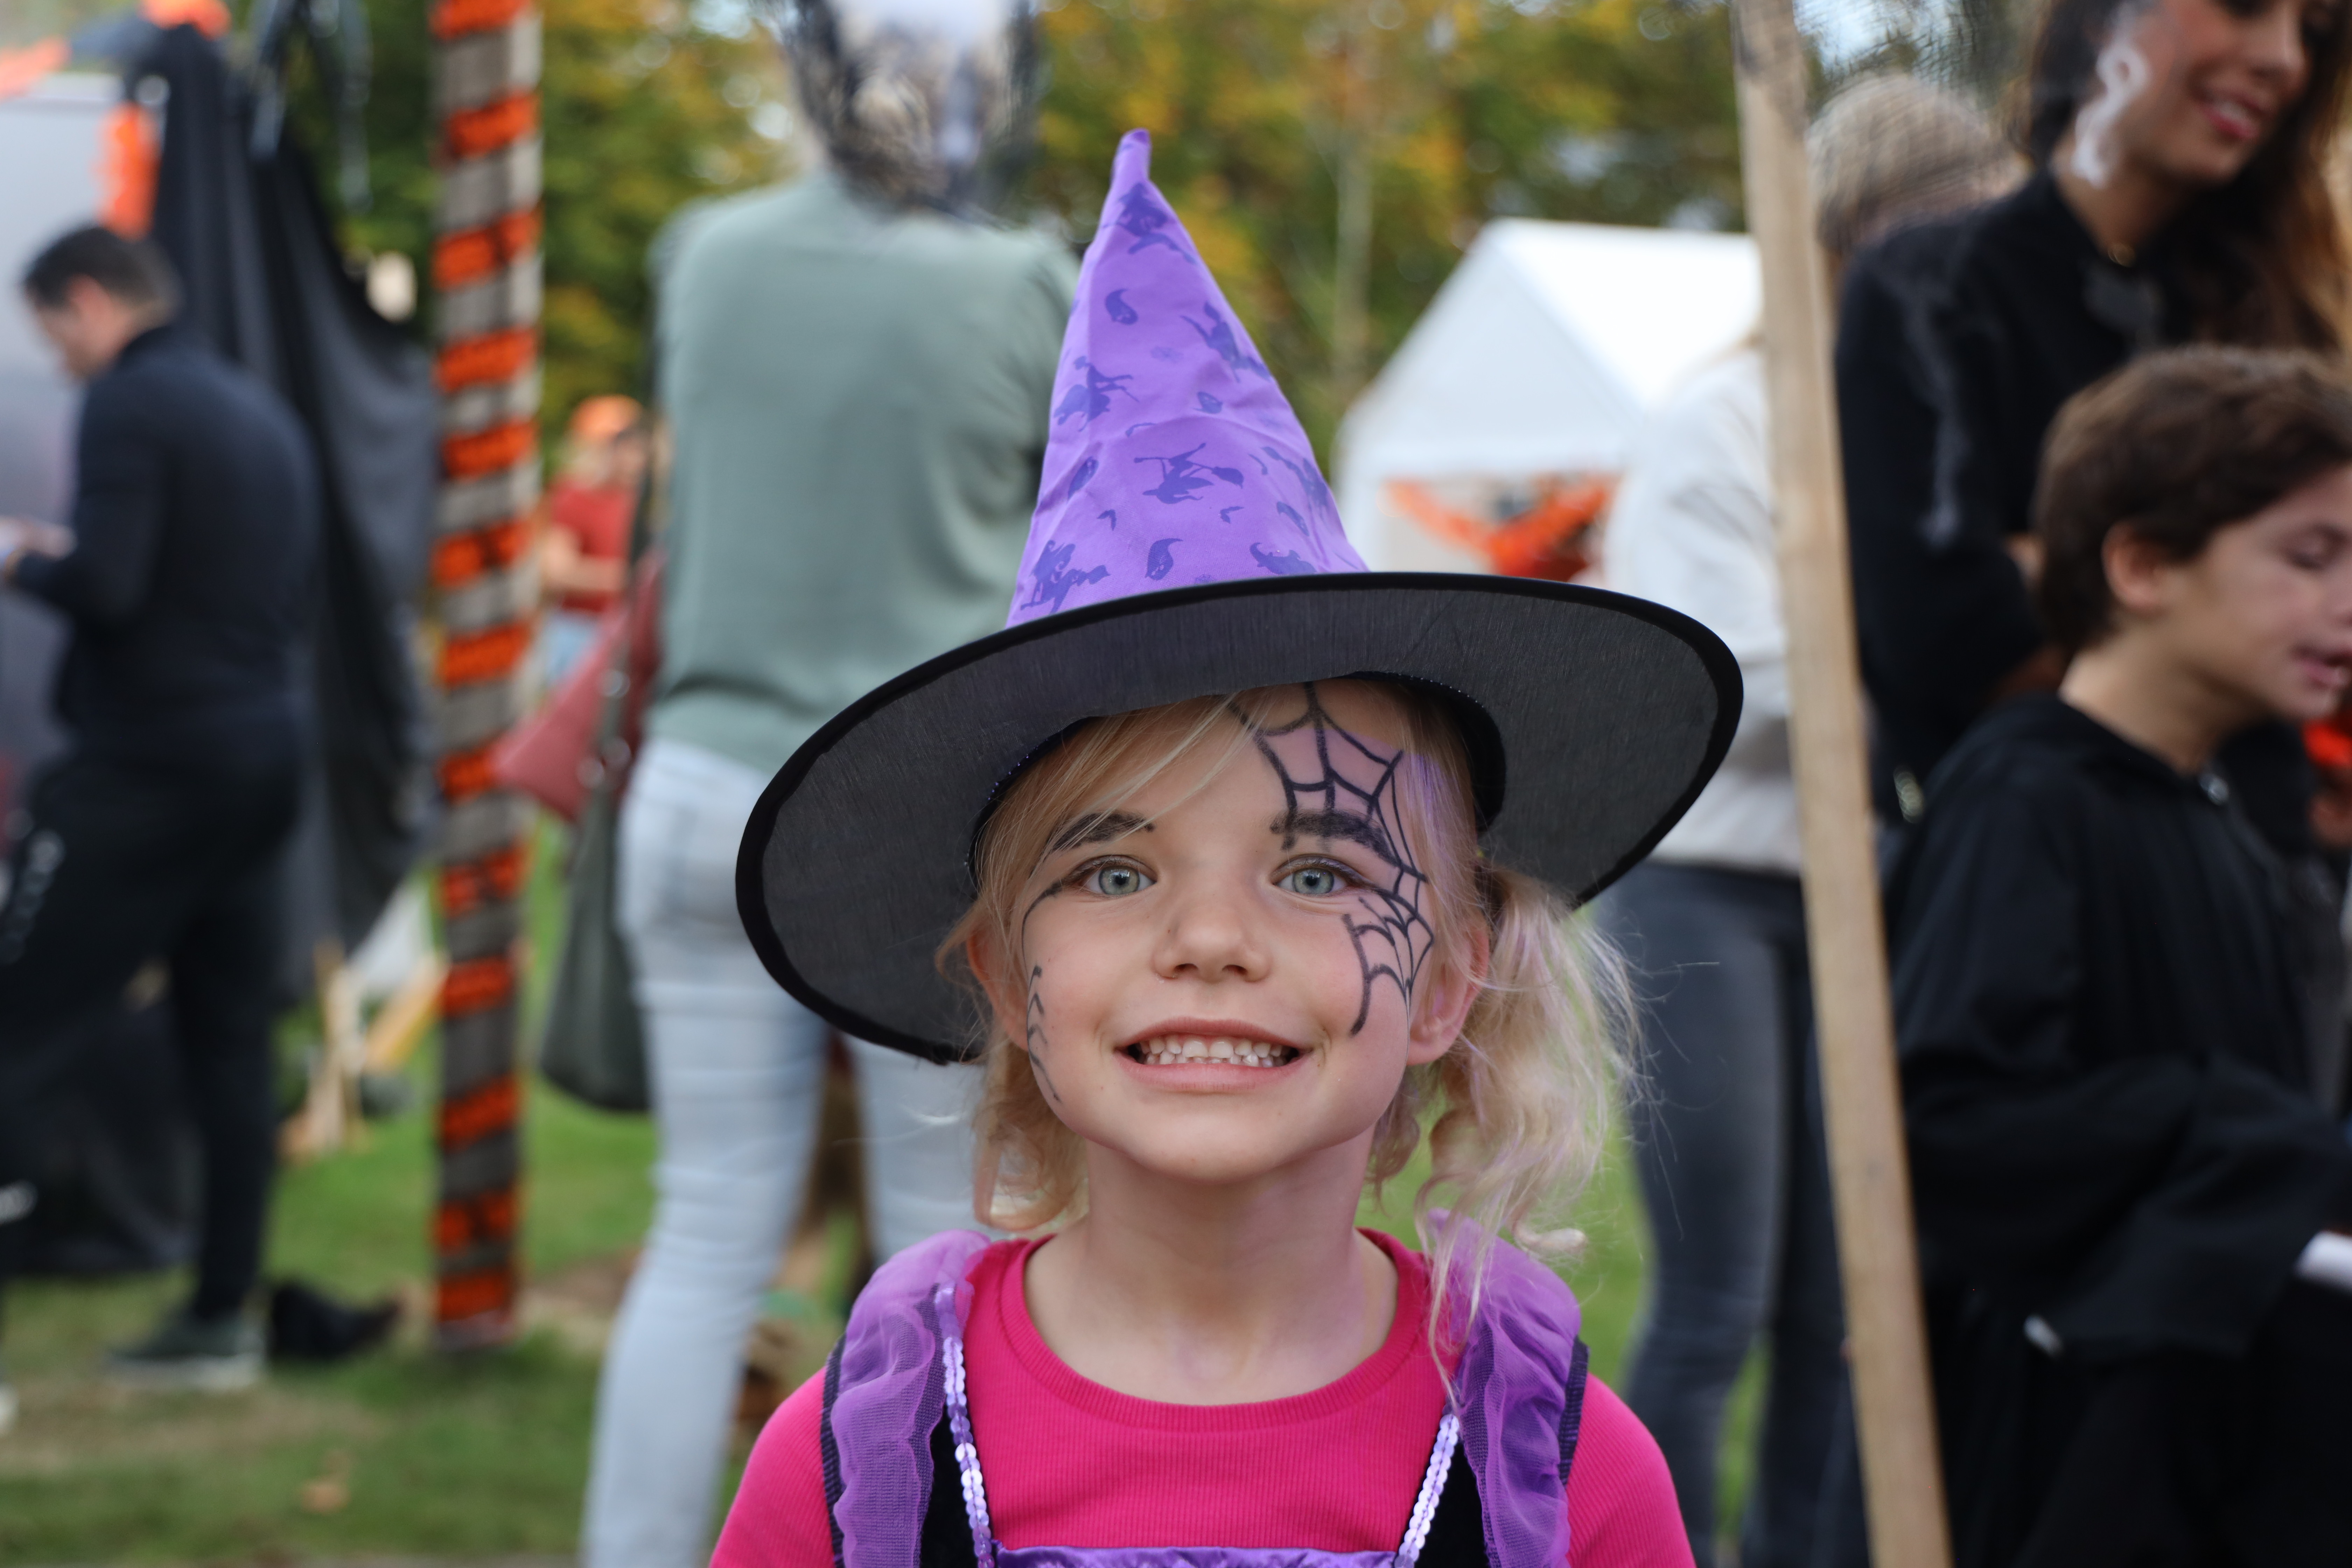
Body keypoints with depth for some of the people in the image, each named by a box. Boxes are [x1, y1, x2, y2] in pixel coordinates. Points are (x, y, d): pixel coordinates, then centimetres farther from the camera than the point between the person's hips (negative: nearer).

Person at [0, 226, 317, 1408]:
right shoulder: (263, 412, 17)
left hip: (150, 765, -8)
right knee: (230, 1044, 10)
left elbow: (105, 589, -21)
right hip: (264, 755, 8)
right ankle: (220, 1319, 14)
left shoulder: (128, 402, -9)